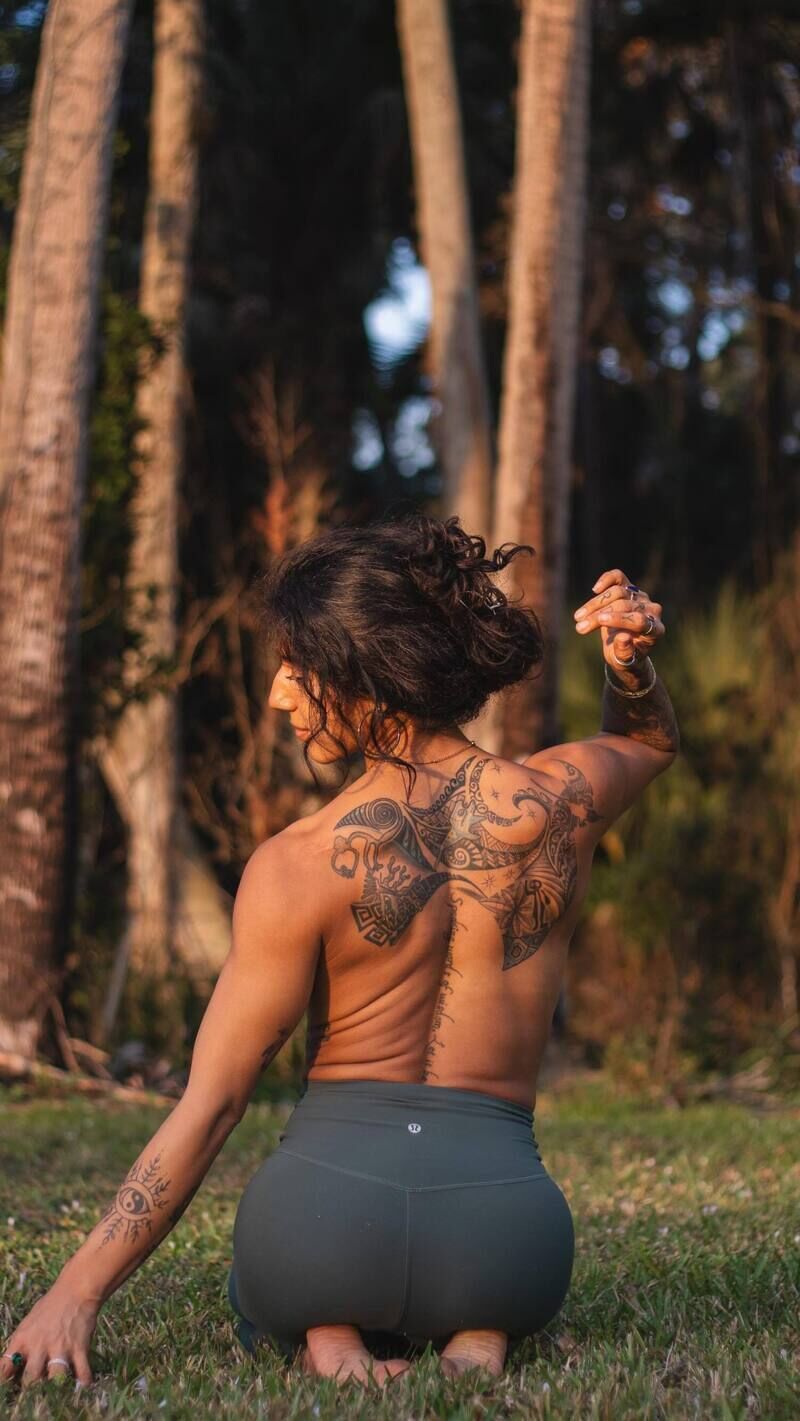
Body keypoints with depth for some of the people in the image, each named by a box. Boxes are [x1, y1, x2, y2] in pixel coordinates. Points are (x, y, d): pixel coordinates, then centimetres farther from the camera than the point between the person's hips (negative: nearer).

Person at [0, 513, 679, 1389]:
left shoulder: (296, 868, -9)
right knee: (497, 1286, 41)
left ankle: (321, 1340, 1)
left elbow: (208, 1106, -7)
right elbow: (651, 741, 27)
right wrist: (631, 665, 4)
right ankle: (478, 1337, 4)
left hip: (327, 1194, -1)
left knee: (265, 1305, 38)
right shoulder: (559, 799, 0)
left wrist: (75, 1291, -1)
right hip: (502, 1211, 2)